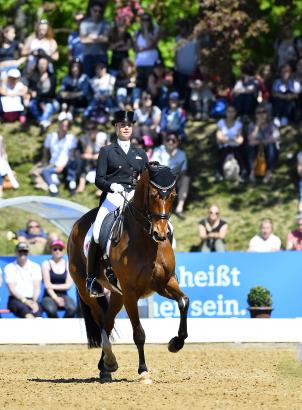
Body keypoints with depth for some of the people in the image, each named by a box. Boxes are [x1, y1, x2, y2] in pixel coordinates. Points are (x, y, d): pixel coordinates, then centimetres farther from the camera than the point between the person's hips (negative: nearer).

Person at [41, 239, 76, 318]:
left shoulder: (68, 265, 10)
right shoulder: (47, 264, 5)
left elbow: (68, 285, 4)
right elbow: (47, 285, -4)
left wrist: (53, 286, -6)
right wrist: (56, 299, -16)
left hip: (63, 295, 2)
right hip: (50, 296, -2)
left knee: (72, 308, -34)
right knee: (51, 309, -37)